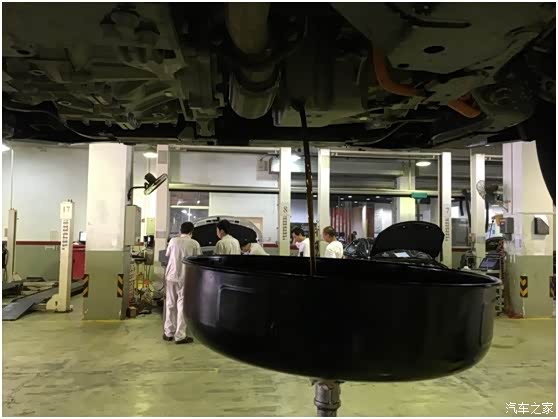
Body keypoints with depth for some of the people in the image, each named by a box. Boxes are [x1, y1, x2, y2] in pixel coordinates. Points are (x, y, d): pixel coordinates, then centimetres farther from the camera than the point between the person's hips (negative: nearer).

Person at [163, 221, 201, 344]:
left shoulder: (173, 241, 0)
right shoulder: (194, 244, -7)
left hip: (171, 276, 3)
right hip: (185, 278, -3)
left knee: (170, 304, 13)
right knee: (182, 306, 3)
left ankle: (169, 333, 20)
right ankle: (180, 336, 4)